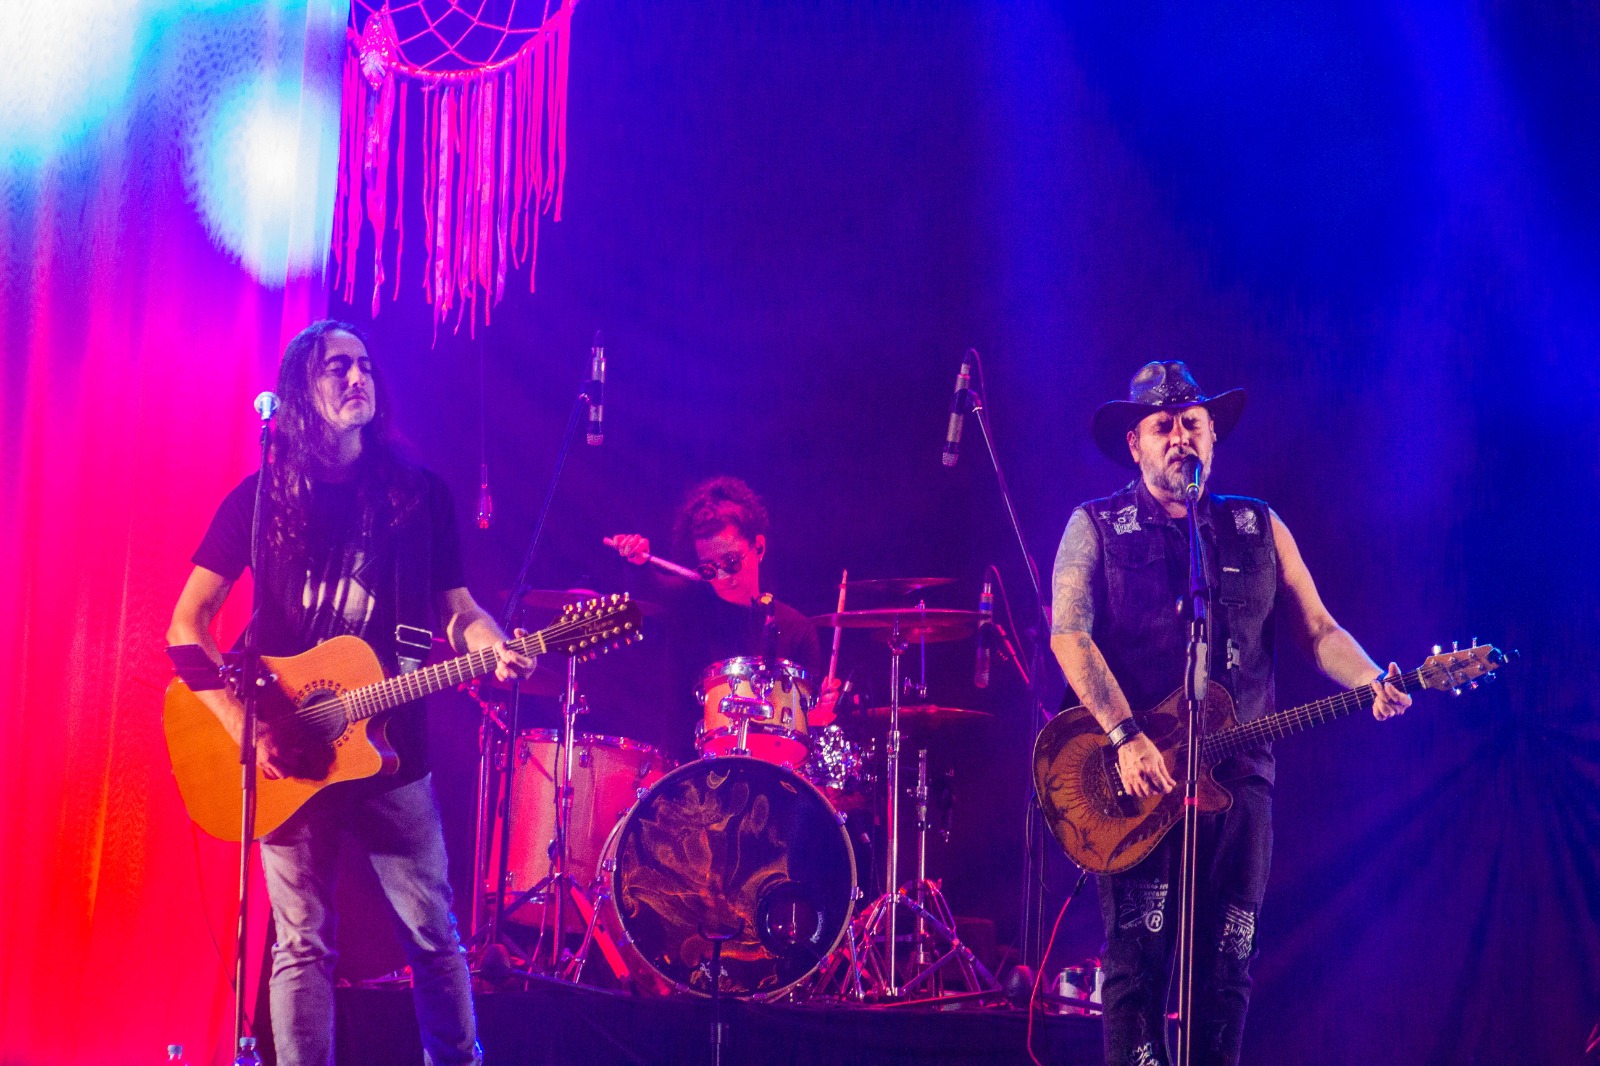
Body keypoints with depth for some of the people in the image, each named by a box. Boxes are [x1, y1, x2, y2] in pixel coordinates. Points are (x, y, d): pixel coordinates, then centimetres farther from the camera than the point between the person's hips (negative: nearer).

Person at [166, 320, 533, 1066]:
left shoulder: (419, 493, 3)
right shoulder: (262, 498, -1)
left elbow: (455, 605, 9)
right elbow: (186, 624, -3)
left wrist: (495, 649, -15)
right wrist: (243, 725, -16)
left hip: (390, 750, 1)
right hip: (289, 758, -1)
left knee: (433, 936, 7)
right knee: (303, 944, 3)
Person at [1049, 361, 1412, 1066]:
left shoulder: (1259, 528, 16)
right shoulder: (1096, 527, 6)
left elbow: (1317, 629, 12)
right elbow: (1068, 633, -7)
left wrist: (1371, 682, -10)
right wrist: (1127, 738, -20)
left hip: (1237, 772, 3)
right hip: (1134, 772, -3)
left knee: (1228, 965, 2)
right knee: (1137, 955, -8)